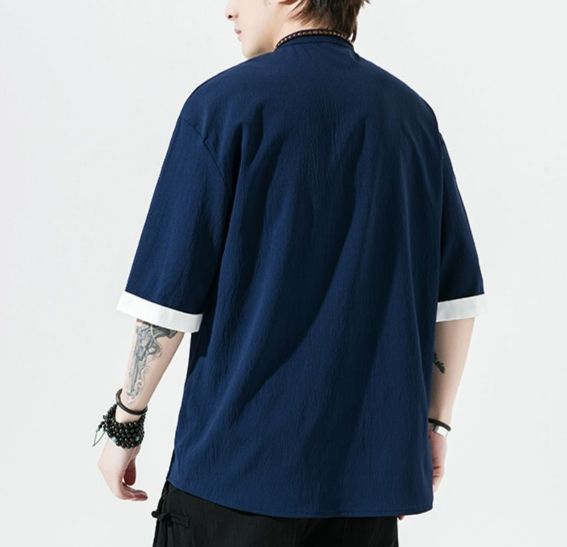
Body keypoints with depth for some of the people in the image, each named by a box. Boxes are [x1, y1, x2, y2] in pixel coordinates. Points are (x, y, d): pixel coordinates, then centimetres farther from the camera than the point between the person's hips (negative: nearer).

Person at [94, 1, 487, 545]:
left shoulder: (226, 102, -8)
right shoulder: (411, 112, 6)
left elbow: (169, 299, -10)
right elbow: (457, 297, 5)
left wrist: (124, 424, 2)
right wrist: (434, 421, 14)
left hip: (239, 459, -4)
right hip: (372, 465, 5)